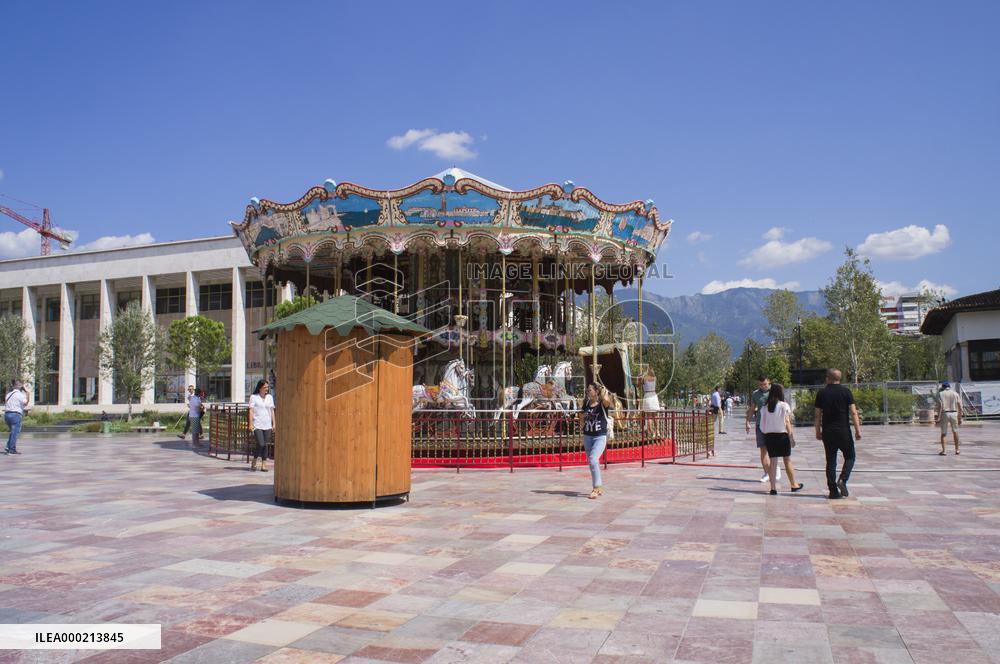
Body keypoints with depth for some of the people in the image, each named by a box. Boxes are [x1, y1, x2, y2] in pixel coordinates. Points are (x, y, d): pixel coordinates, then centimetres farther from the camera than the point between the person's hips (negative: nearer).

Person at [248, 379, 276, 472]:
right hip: (257, 425, -4)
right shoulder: (253, 397, 1)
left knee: (265, 445, 3)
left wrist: (274, 423, 8)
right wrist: (251, 424, -9)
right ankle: (254, 461, 10)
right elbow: (251, 411, -2)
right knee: (260, 444, -12)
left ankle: (264, 464, 8)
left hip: (267, 425, 4)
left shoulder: (269, 397, 13)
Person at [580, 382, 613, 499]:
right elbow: (582, 417, 20)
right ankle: (598, 488, 29)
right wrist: (582, 415, -3)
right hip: (587, 436, 7)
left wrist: (605, 392, -16)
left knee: (593, 460, -23)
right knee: (591, 462, 14)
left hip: (600, 436, -7)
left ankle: (596, 488, -17)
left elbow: (606, 401, -36)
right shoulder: (586, 402, 6)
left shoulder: (603, 403, -10)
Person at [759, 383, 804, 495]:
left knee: (773, 461, 4)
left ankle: (773, 488, 1)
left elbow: (763, 424, 1)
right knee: (787, 460, 10)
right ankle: (793, 485, 22)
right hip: (782, 435, -3)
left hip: (769, 435, 3)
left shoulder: (765, 407, 3)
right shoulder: (784, 405, -7)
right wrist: (791, 436, -5)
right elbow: (787, 422, -9)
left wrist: (765, 433, 11)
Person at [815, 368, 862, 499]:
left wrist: (818, 431, 12)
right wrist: (858, 430, -3)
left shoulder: (821, 393, 2)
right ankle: (842, 480, -8)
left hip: (827, 432, 2)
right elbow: (853, 412, -7)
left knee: (831, 460, 7)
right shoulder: (845, 392, -2)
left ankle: (833, 490, 5)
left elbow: (818, 415, 3)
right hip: (843, 431, -2)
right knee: (849, 457, 13)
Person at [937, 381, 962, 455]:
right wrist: (960, 418, 10)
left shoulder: (941, 393, 1)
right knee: (955, 432, 17)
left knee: (943, 433, 5)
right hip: (954, 413, 2)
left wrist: (938, 417, -12)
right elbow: (960, 407, 5)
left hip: (944, 414, -2)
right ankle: (957, 450, 20)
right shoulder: (955, 393, 9)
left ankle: (943, 450, -3)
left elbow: (940, 406, -10)